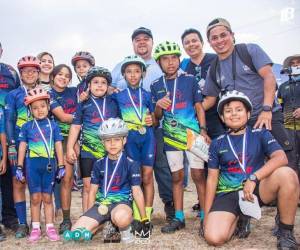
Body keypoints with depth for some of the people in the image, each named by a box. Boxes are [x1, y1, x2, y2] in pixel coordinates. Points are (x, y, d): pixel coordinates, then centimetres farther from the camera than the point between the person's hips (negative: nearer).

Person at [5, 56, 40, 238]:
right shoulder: (13, 95, 8)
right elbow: (9, 121, 2)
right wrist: (11, 146, -7)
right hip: (19, 144, -1)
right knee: (18, 182, -2)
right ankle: (22, 224, 4)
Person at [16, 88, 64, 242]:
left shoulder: (53, 125, 3)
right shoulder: (26, 126, 3)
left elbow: (58, 146, 4)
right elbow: (22, 147, 5)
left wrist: (61, 166, 2)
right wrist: (19, 167, 2)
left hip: (49, 164, 0)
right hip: (32, 165, 0)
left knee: (47, 197, 8)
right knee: (35, 197, 6)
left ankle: (50, 227, 16)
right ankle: (35, 228, 16)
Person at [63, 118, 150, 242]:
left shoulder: (131, 164, -4)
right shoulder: (99, 164, 6)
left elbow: (137, 191, -5)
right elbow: (93, 191, 13)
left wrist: (144, 220, -3)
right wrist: (90, 216, 15)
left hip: (121, 202, -3)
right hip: (101, 203, 3)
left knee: (121, 218, -40)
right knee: (75, 233, -15)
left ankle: (125, 228, -6)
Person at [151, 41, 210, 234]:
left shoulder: (190, 80, 1)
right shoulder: (156, 86, 7)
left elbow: (199, 106, 3)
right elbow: (157, 116, 9)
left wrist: (203, 129, -8)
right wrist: (158, 106, -14)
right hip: (171, 136, 2)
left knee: (198, 174, -4)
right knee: (177, 176, 8)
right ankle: (179, 218, 16)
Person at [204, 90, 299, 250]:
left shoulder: (260, 134, 1)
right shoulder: (217, 143, 6)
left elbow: (281, 158, -15)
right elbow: (212, 178, 8)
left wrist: (253, 178, -28)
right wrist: (207, 213, 4)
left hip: (258, 188, -1)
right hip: (228, 194, 1)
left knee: (287, 174, -31)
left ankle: (286, 232, -12)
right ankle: (237, 218, 12)